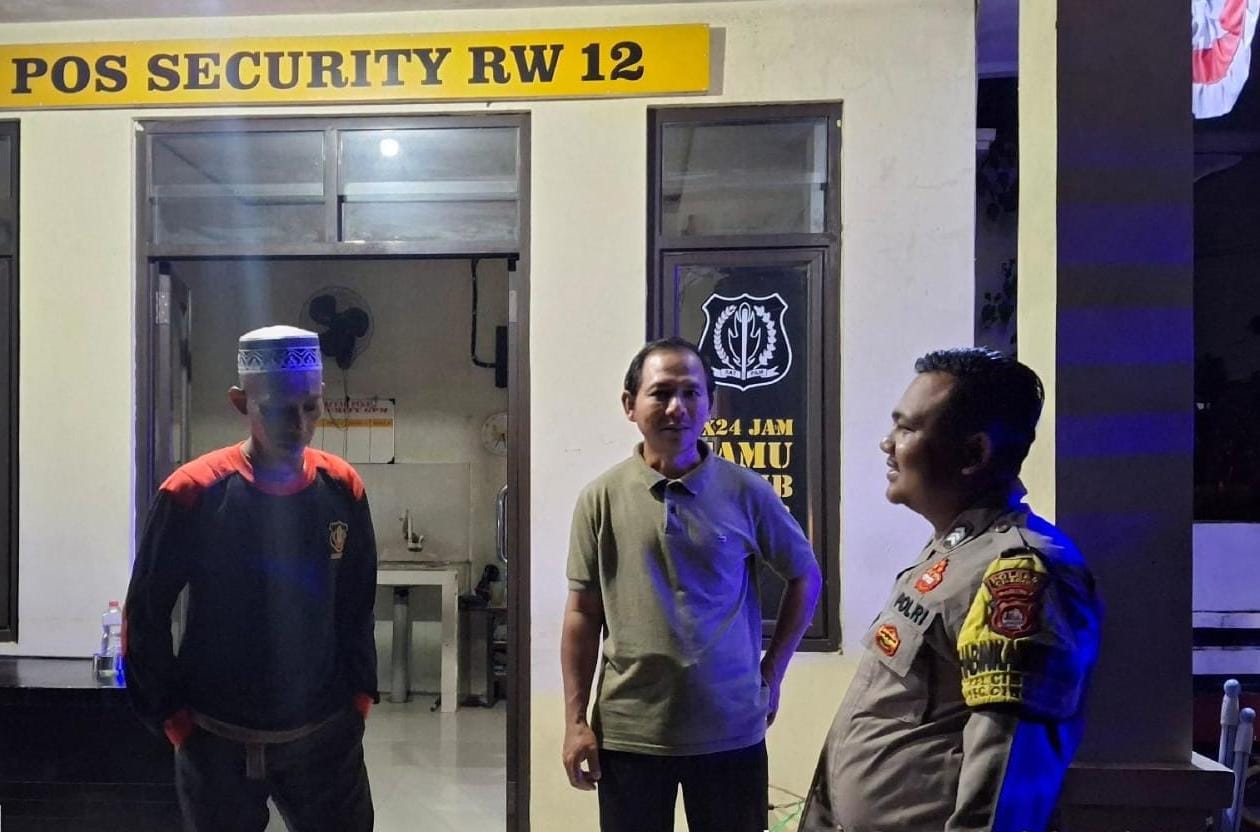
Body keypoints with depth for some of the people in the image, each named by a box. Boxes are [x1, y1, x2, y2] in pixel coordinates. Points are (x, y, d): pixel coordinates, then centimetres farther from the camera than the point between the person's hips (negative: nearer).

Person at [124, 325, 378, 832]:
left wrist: (359, 695, 4)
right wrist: (173, 717, -4)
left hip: (327, 734, 2)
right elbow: (144, 616, -4)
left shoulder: (342, 488, -2)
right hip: (218, 743, -2)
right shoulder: (192, 492, -12)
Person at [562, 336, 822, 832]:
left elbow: (805, 578, 9)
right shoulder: (601, 498, -2)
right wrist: (575, 720, 0)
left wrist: (772, 671, 5)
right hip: (628, 732, 0)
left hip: (730, 730, 0)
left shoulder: (746, 492, -3)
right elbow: (583, 612, 2)